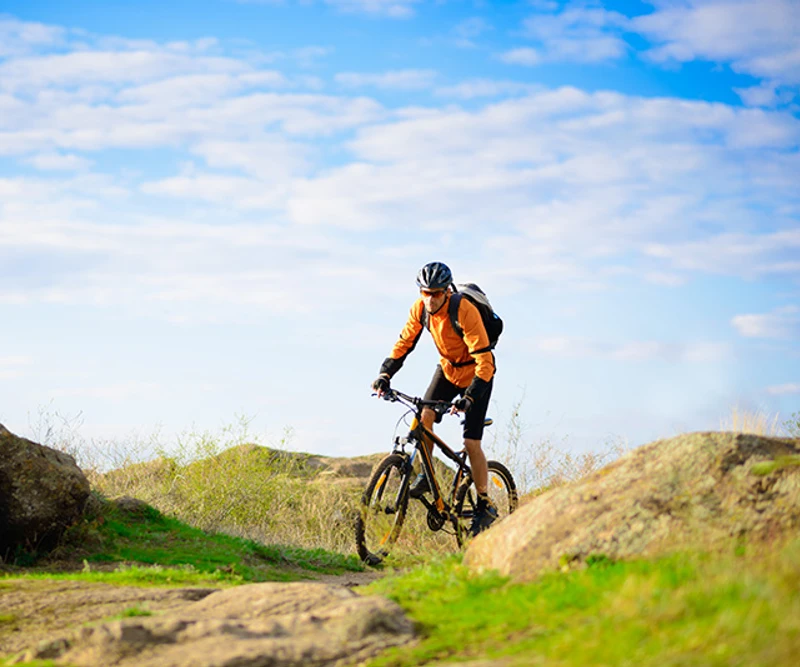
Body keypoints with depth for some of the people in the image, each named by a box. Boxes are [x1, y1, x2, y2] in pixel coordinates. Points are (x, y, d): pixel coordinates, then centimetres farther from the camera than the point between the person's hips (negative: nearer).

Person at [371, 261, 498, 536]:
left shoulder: (465, 311, -33)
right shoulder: (420, 309, -16)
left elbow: (484, 361, -34)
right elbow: (404, 342, -4)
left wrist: (469, 397, -44)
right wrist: (385, 374, -19)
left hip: (475, 373, -5)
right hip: (448, 368, 5)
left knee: (471, 442, -10)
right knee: (425, 415, -19)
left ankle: (485, 506, 3)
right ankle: (424, 475, -1)